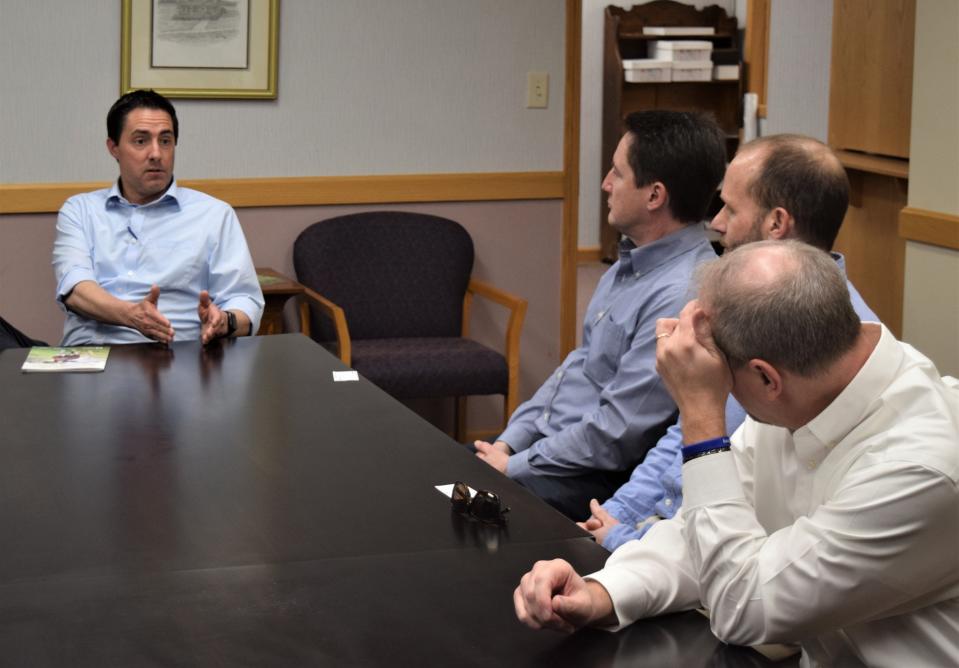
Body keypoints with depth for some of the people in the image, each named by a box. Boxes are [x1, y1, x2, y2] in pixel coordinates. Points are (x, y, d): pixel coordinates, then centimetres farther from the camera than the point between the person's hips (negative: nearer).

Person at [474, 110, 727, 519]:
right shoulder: (632, 263, 9)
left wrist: (514, 466, -13)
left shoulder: (681, 295, -24)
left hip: (601, 481, -9)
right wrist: (508, 442, 8)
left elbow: (614, 434, -24)